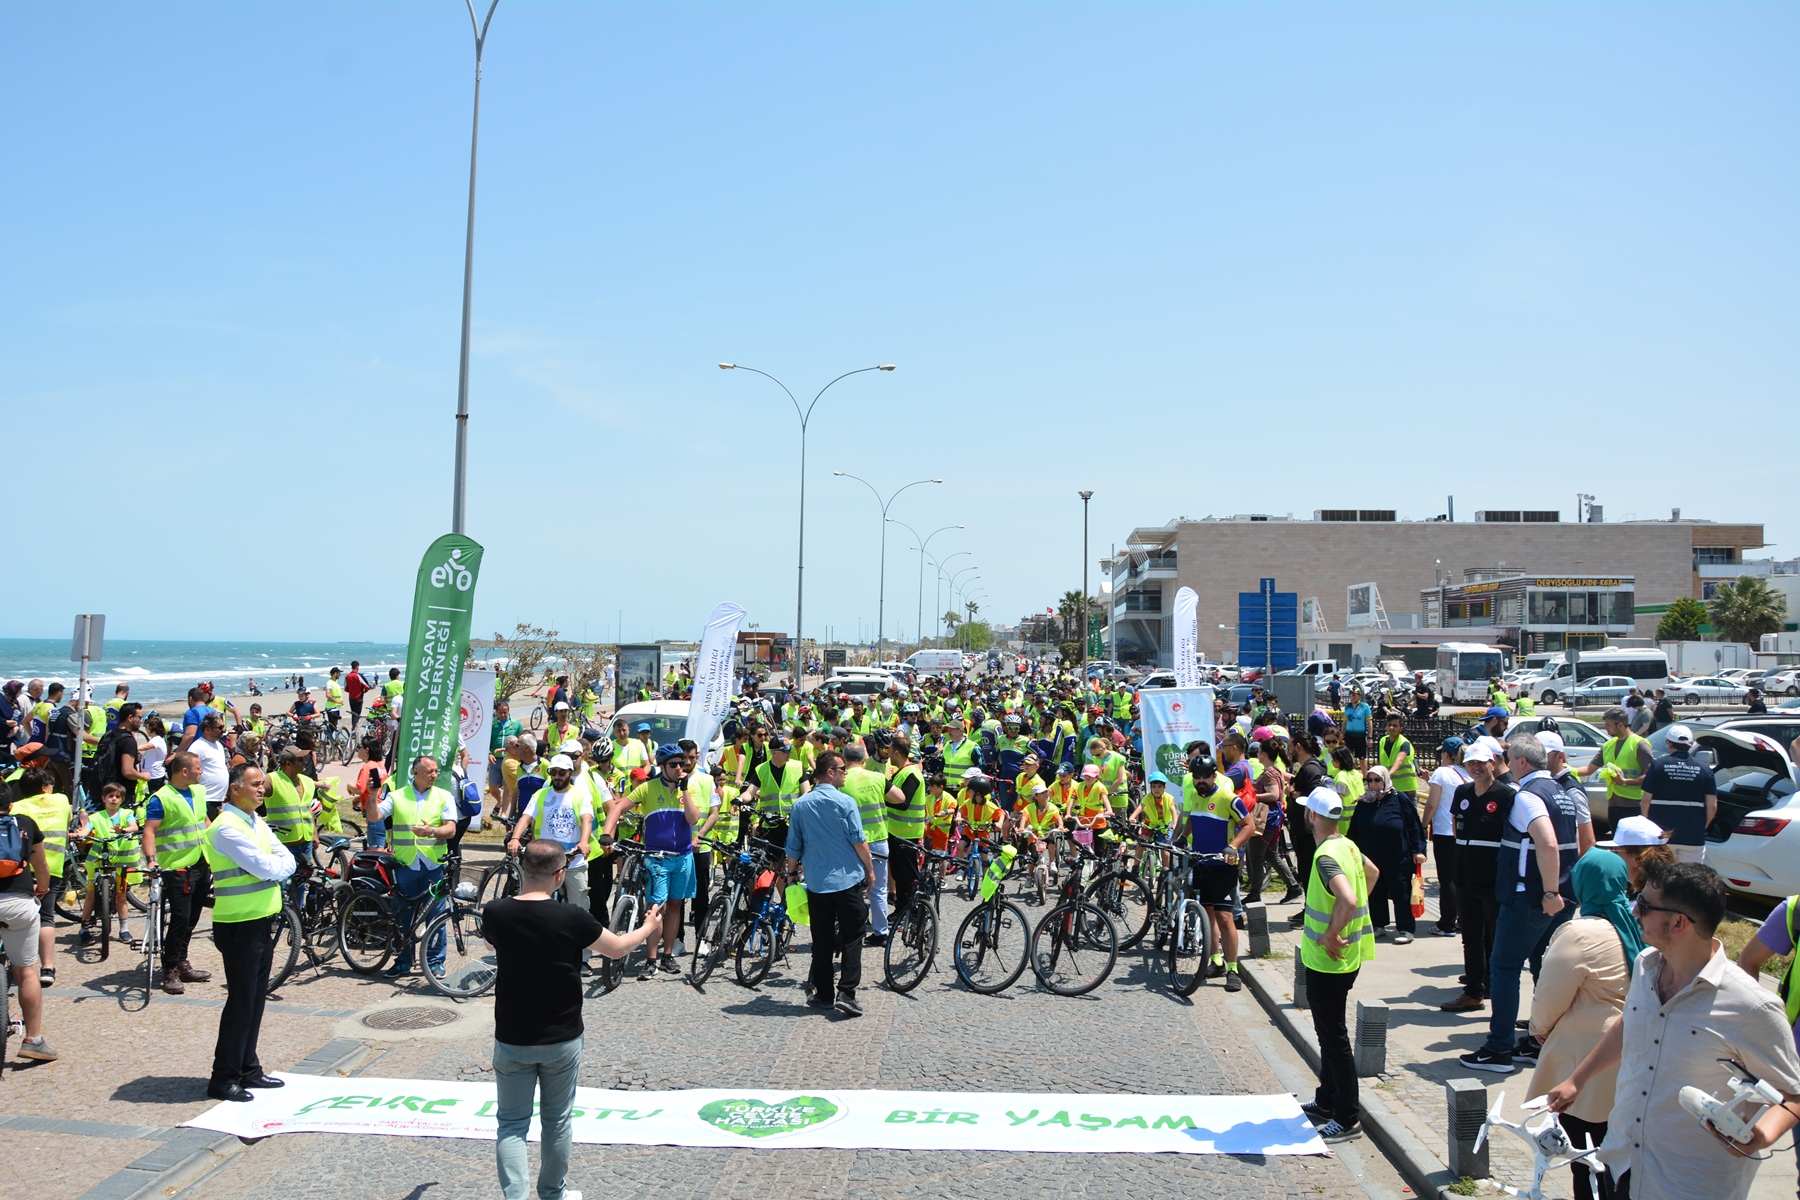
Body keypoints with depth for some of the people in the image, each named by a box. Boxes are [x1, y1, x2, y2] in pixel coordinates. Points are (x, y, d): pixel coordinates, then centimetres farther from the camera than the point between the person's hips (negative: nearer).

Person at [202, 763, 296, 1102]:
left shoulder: (258, 824, 12)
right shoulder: (227, 828, -16)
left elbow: (287, 862, 7)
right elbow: (266, 868, -23)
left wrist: (273, 867, -13)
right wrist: (277, 866, -2)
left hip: (263, 921, 8)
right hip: (239, 925, -8)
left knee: (256, 999, 14)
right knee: (241, 1001, -3)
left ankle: (248, 1069, 23)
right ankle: (223, 1078, 6)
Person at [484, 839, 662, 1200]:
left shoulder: (494, 913, -12)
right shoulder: (572, 918, -19)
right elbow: (618, 948, -3)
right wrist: (650, 926, 16)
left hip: (511, 1040, 1)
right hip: (562, 1040, -1)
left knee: (512, 1123, 11)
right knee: (556, 1121, 17)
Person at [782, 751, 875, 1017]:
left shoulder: (800, 805, 3)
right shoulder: (845, 802, -9)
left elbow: (794, 847, 8)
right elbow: (859, 841, -8)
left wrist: (791, 873, 22)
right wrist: (870, 869, 6)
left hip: (817, 883, 4)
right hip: (849, 879, -3)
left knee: (822, 941, 10)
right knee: (851, 939, 2)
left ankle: (823, 994, 15)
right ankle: (846, 993, -6)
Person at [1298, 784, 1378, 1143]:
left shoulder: (1326, 856, -26)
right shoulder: (1348, 846, 4)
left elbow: (1348, 900, -41)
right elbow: (1373, 874, 24)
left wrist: (1330, 935, -26)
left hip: (1328, 961, -10)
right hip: (1346, 957, 10)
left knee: (1334, 1037, 1)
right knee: (1330, 1032, 21)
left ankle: (1349, 1118, 11)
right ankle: (1327, 1101, 35)